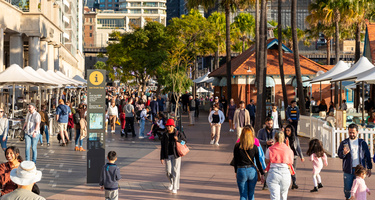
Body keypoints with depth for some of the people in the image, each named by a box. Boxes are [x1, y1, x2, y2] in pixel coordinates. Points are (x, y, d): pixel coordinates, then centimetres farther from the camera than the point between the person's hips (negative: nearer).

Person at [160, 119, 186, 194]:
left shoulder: (178, 134, -3)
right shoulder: (164, 135, 2)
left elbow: (185, 141, 5)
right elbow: (162, 147, 3)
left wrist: (178, 140, -15)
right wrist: (162, 157, 0)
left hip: (176, 155, -2)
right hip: (167, 155, 2)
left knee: (175, 171, -6)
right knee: (168, 171, 4)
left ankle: (175, 188, 0)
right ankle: (171, 183, 35)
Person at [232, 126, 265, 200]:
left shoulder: (237, 146, -6)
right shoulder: (254, 147, -5)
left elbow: (235, 161, 2)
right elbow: (258, 161, -3)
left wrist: (236, 172, 16)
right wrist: (262, 174, 4)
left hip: (241, 171, -1)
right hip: (252, 171, 1)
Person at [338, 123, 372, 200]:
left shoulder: (362, 143, 7)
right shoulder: (344, 143, 6)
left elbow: (367, 156, 10)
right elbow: (339, 155, 1)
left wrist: (369, 168, 7)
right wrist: (344, 153, -22)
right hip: (348, 170, 0)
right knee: (347, 189, 3)